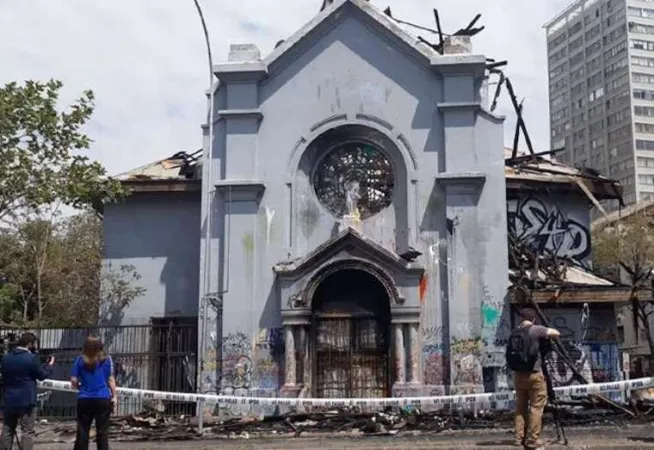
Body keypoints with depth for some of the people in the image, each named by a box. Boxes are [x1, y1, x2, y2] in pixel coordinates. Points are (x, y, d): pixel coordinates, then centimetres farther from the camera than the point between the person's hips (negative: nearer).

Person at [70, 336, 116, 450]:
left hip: (84, 399, 1)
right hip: (103, 399, -1)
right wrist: (114, 396, 3)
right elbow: (111, 379, -3)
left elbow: (73, 380, 0)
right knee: (102, 431, 5)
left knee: (82, 431, 8)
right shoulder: (106, 359, -2)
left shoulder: (80, 360, 0)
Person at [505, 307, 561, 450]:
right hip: (534, 374, -6)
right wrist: (547, 335, 16)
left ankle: (519, 438, 12)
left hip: (518, 374, 6)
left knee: (520, 407, 12)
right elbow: (556, 333, -1)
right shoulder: (535, 330, -8)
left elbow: (510, 354, 12)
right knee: (536, 407, 0)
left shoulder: (514, 333, 8)